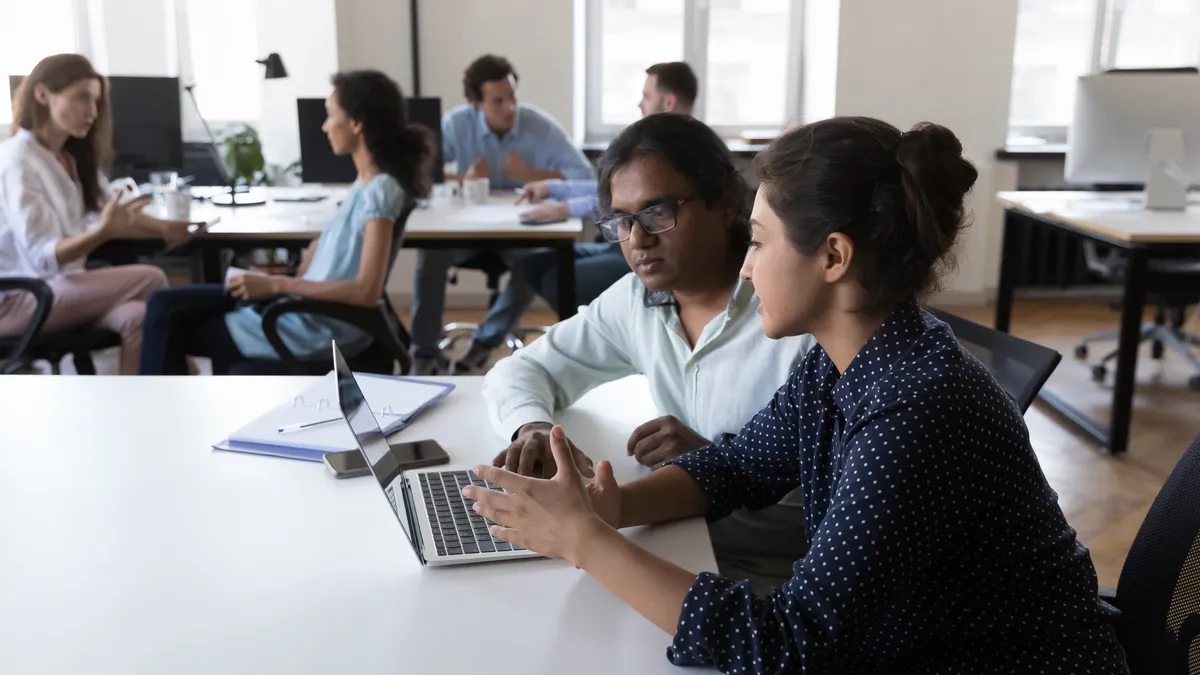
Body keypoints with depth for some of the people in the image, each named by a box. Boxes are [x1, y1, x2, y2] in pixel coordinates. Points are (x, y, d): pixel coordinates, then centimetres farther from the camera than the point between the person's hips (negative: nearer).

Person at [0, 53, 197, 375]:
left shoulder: (74, 157, 11)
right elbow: (42, 256, -23)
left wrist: (163, 228, -7)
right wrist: (102, 232, -40)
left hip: (59, 285, 8)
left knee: (137, 318, -21)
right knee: (151, 280, -22)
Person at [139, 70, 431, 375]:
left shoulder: (380, 191, -21)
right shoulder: (366, 182, 6)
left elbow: (366, 292, -27)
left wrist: (277, 285, -22)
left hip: (317, 328, -8)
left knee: (171, 325, 4)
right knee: (165, 305, 9)